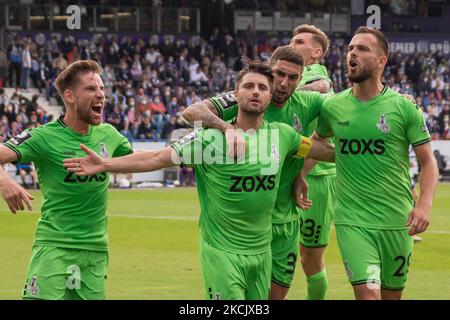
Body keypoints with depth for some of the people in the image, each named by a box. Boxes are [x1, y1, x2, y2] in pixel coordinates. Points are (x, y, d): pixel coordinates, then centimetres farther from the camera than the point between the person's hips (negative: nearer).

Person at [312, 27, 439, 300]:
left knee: (392, 293, 11)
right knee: (368, 293, -15)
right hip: (352, 221, 0)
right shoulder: (333, 107, 2)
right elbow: (317, 142, 24)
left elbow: (428, 160, -2)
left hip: (397, 221, 0)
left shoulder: (404, 108, -4)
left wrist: (425, 204, -16)